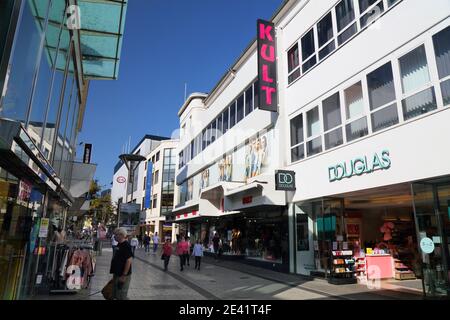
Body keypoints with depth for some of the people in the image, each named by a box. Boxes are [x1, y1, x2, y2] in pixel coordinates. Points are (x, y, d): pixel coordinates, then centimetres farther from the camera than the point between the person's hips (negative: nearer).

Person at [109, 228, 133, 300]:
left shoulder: (126, 246, -20)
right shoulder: (119, 244, 10)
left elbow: (129, 261, -24)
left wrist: (124, 275, -24)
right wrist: (115, 274, 20)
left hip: (123, 275, -10)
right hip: (117, 274, 10)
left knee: (121, 296, -3)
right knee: (115, 296, 18)